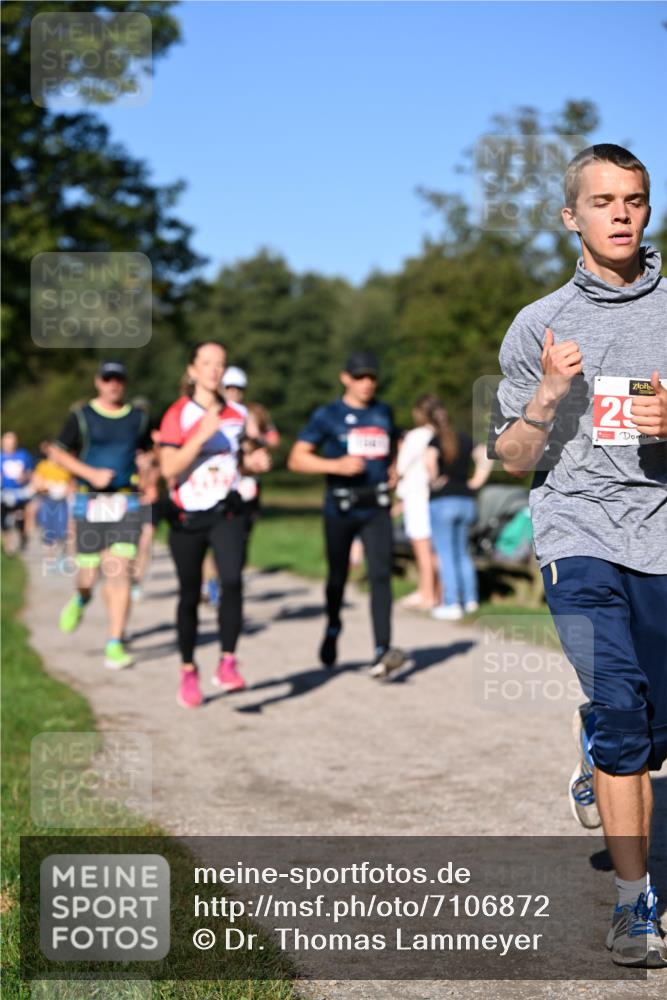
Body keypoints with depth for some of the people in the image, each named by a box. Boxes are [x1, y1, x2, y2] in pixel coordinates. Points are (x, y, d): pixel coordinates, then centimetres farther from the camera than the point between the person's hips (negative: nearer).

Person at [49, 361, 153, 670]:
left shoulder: (138, 418, 11)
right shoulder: (81, 416, 2)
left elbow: (148, 452, 26)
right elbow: (57, 453, 0)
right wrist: (91, 473, -13)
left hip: (126, 503, 1)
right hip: (90, 502, -1)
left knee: (119, 572, -11)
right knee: (88, 573, 2)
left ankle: (115, 645, -8)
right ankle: (81, 599, 41)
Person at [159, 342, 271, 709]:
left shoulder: (235, 415, 9)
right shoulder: (178, 414, -5)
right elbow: (169, 468, -15)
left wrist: (252, 461, -1)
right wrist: (203, 433, -23)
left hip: (226, 512, 2)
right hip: (188, 516, -2)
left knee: (232, 580, -21)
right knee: (190, 594, 6)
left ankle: (227, 663, -15)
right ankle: (188, 672, 22)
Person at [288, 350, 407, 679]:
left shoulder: (383, 412, 11)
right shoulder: (327, 415, -3)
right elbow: (296, 459, -10)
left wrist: (393, 468, 12)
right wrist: (336, 465, -23)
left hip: (376, 508, 2)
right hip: (340, 509, -2)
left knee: (381, 575, -13)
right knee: (338, 576, 11)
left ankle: (381, 653, -21)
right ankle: (332, 630, 41)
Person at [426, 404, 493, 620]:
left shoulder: (435, 441, -6)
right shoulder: (466, 439, 10)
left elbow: (430, 461, -25)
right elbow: (486, 457, 6)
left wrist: (434, 480, -10)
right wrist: (477, 481, 6)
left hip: (442, 500, -6)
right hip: (467, 501, 6)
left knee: (446, 554, -1)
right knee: (462, 552, 18)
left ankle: (452, 604, -3)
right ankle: (470, 599, 16)